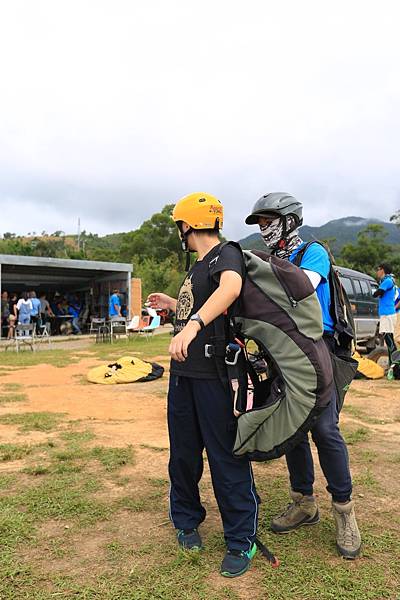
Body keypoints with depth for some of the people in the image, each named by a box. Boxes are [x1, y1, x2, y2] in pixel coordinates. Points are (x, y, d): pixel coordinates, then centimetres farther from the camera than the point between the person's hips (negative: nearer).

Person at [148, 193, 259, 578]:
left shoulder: (226, 255, -10)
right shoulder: (197, 266, 17)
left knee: (226, 458, 1)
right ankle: (186, 521, 39)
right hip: (183, 371, 9)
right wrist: (173, 305, 30)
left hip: (216, 375, -8)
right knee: (183, 453, 18)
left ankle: (241, 541, 20)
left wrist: (192, 323, -46)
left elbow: (231, 287, -34)